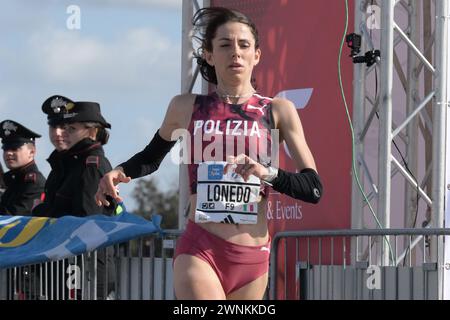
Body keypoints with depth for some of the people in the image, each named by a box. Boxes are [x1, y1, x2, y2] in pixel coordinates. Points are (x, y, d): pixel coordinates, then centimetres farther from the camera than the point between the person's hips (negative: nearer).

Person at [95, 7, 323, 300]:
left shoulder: (278, 111, 5)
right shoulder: (187, 107, 8)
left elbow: (313, 188, 0)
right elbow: (151, 157, 26)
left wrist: (268, 173, -17)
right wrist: (120, 173, 6)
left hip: (253, 258, 2)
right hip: (200, 252, -2)